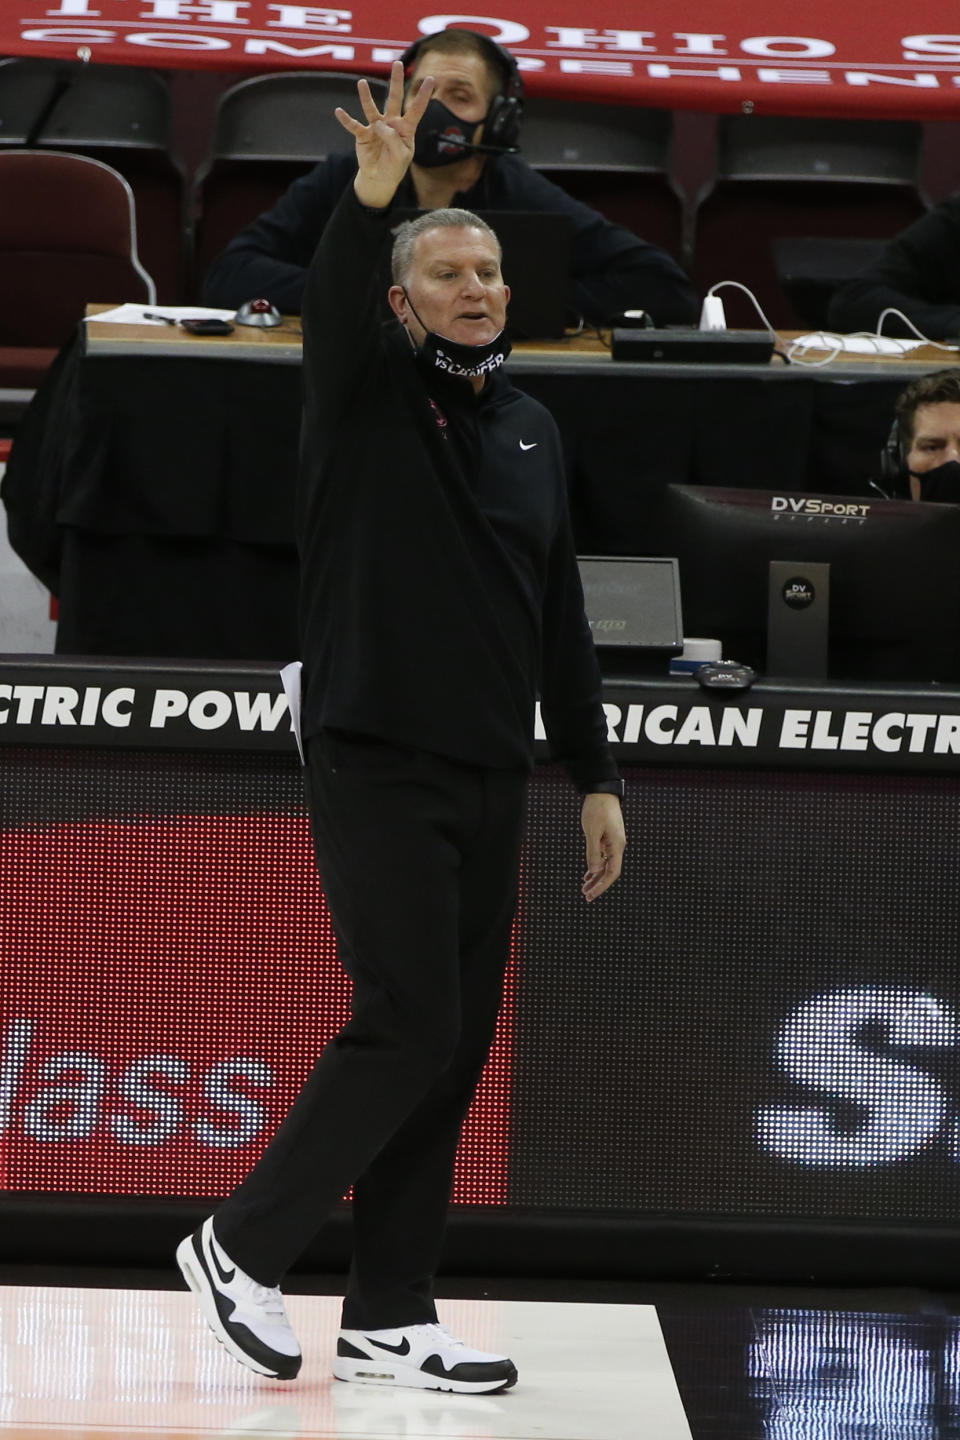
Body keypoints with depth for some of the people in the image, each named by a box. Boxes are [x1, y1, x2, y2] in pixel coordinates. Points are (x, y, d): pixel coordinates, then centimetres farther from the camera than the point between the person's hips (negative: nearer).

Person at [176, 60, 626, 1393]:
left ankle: (387, 1321, 10)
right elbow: (333, 308, -26)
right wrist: (371, 199, -44)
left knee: (456, 1046, 4)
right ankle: (243, 1246, 3)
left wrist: (595, 774, 14)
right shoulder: (368, 396, -2)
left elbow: (560, 621, 18)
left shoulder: (532, 430, 15)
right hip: (378, 768, -6)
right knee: (408, 1025, -13)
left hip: (492, 781, 6)